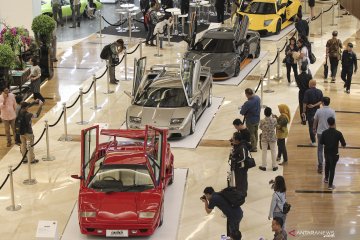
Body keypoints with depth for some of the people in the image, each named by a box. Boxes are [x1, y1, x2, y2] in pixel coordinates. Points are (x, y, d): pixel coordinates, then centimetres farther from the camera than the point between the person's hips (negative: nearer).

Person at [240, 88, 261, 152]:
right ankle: (255, 145, 39)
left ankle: (254, 148, 23)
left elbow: (242, 112, -22)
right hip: (257, 119, 7)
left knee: (251, 134, 11)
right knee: (255, 133, 23)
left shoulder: (248, 103, -33)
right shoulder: (257, 98, -10)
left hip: (250, 121, -7)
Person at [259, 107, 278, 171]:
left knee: (264, 151, 13)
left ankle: (264, 166, 21)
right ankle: (274, 166, 22)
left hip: (264, 138, -1)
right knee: (273, 151, 14)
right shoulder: (274, 120, -18)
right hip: (272, 138, 1)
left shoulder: (262, 121, -21)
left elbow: (260, 127, -5)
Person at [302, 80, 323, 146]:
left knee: (311, 126, 1)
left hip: (310, 111, -4)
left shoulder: (307, 92, -15)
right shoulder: (319, 92, -1)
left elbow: (305, 103, -15)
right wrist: (314, 105, -10)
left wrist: (303, 112, -9)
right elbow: (321, 101, -4)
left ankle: (313, 141, 0)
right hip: (317, 110, 4)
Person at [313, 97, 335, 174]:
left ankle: (320, 166, 6)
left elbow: (315, 121, -1)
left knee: (320, 149, 9)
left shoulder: (319, 111, -11)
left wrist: (314, 129, 16)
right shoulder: (332, 112, -12)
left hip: (320, 132, 0)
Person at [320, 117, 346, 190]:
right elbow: (344, 145, -14)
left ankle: (326, 178, 48)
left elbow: (321, 143, -2)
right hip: (334, 153, -3)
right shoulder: (338, 133, -21)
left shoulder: (324, 133, -13)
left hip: (327, 152, 3)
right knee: (332, 168, 7)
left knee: (327, 165, 27)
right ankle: (330, 185, 10)